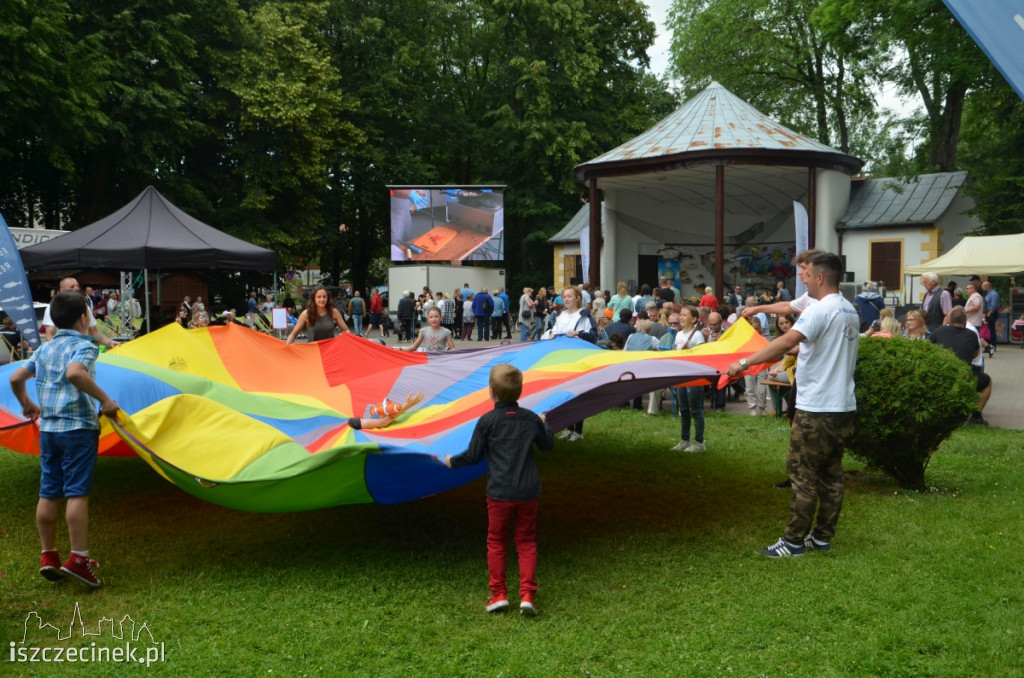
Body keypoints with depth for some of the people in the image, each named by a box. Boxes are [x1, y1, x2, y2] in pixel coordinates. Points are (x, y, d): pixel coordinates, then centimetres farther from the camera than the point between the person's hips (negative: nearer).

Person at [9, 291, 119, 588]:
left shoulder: (44, 349, 14)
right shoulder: (84, 345, -9)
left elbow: (15, 378, 17)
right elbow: (74, 372, -29)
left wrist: (26, 404, 33)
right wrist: (104, 399, -24)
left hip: (47, 428, 7)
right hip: (79, 427, -7)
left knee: (49, 493, 11)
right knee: (77, 493, -6)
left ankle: (48, 555, 19)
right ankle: (78, 558, -7)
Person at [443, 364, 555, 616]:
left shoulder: (486, 421, -8)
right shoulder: (532, 419, 2)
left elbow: (473, 455, -4)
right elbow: (548, 445, 17)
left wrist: (452, 461, 14)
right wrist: (544, 425, 35)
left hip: (499, 493, -3)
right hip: (528, 491, 3)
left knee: (496, 542, 12)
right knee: (526, 542, 12)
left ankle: (499, 594, 12)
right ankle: (527, 595, 4)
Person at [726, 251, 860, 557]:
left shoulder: (820, 310, -16)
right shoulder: (850, 311, 13)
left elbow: (787, 341, -27)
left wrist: (744, 363, -26)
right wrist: (796, 356, 27)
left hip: (817, 409, -9)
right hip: (844, 406, 9)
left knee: (803, 475, -2)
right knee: (831, 475, 13)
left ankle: (794, 541, 3)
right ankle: (822, 537, 21)